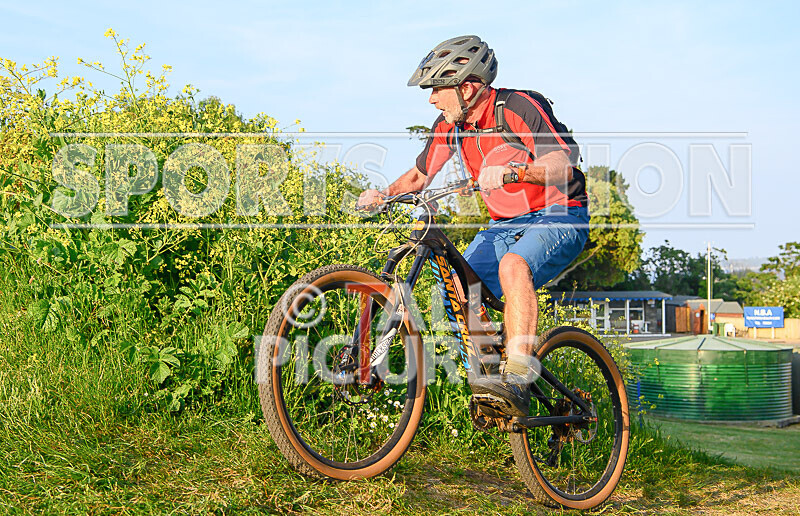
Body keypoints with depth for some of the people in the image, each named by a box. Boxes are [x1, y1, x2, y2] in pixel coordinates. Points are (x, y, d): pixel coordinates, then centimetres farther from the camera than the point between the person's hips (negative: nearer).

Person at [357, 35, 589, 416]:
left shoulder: (517, 108, -19)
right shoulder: (449, 126, 0)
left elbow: (562, 166, -31)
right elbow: (419, 175, 13)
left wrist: (513, 170, -49)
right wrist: (384, 195, -7)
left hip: (558, 217, -7)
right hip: (505, 225, 7)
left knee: (512, 267, -36)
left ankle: (518, 381, -39)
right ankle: (487, 372, 1)